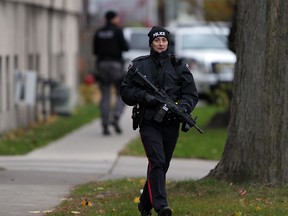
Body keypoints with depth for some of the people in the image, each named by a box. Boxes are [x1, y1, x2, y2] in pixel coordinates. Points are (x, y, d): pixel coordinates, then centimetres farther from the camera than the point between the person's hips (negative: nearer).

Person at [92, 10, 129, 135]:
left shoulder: (98, 33, 9)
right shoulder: (117, 31, -5)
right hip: (116, 65, -4)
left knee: (105, 97, 6)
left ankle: (105, 126, -2)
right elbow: (125, 48, -9)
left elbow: (95, 51, 10)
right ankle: (115, 119, -15)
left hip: (102, 64, 4)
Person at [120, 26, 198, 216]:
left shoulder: (178, 67, 6)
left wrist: (182, 108, -14)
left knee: (162, 165, 10)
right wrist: (143, 96, -12)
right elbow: (125, 91, 7)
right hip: (149, 123, -3)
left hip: (170, 124, 3)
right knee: (157, 161, -20)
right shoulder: (139, 66, 4)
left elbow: (192, 94, 6)